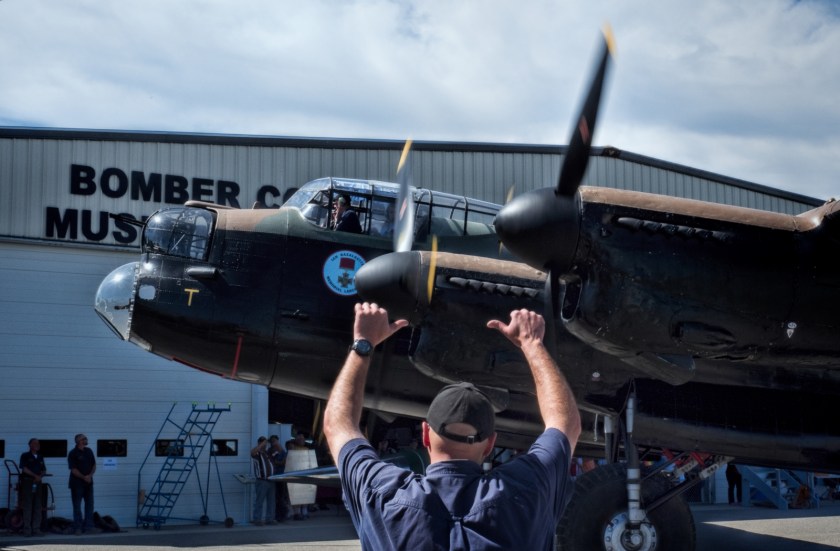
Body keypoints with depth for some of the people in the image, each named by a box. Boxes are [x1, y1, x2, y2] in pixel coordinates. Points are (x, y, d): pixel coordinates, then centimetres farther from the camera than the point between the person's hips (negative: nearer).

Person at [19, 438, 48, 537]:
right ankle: (27, 529, -4)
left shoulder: (40, 457, 18)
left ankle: (36, 529, 6)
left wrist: (40, 476, -4)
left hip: (37, 483, 5)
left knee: (38, 506, 3)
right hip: (27, 481, -5)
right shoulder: (25, 456, 1)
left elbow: (44, 470, 17)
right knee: (27, 506, -6)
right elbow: (24, 469, -9)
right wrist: (35, 476, -15)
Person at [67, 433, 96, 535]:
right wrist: (84, 477, -18)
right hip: (77, 483, -6)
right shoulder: (73, 453, -9)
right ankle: (78, 528, 2)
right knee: (77, 506, -1)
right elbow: (73, 469, -13)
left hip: (88, 482, 6)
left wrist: (90, 475, -6)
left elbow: (94, 465, 11)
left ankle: (88, 527, 14)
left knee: (89, 504, 7)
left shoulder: (89, 451, 9)